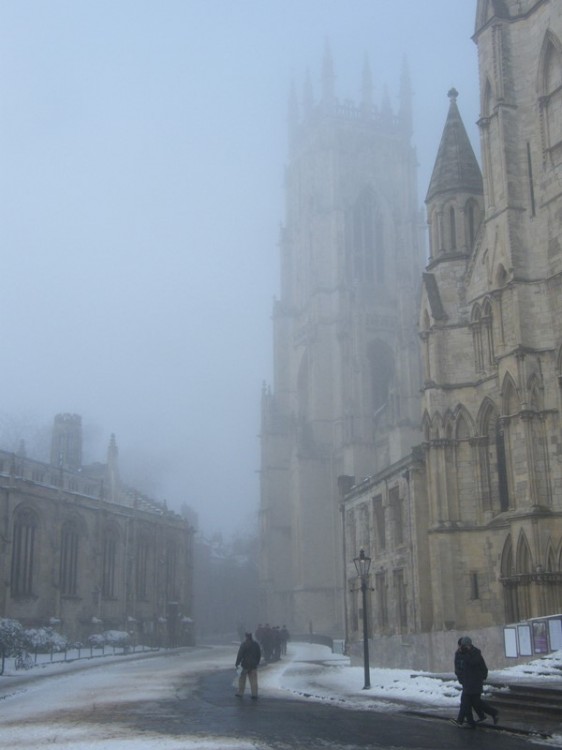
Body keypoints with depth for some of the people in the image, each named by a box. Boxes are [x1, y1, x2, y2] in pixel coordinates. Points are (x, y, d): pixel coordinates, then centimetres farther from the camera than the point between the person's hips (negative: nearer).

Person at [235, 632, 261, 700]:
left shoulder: (244, 644, -12)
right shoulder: (256, 644, 6)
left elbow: (240, 655, -13)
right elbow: (259, 654, 13)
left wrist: (237, 664, -9)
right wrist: (257, 662, 20)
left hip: (245, 664, -4)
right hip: (254, 665, 4)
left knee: (242, 679, 9)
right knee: (254, 680, 5)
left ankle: (240, 693, 14)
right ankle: (254, 695, 2)